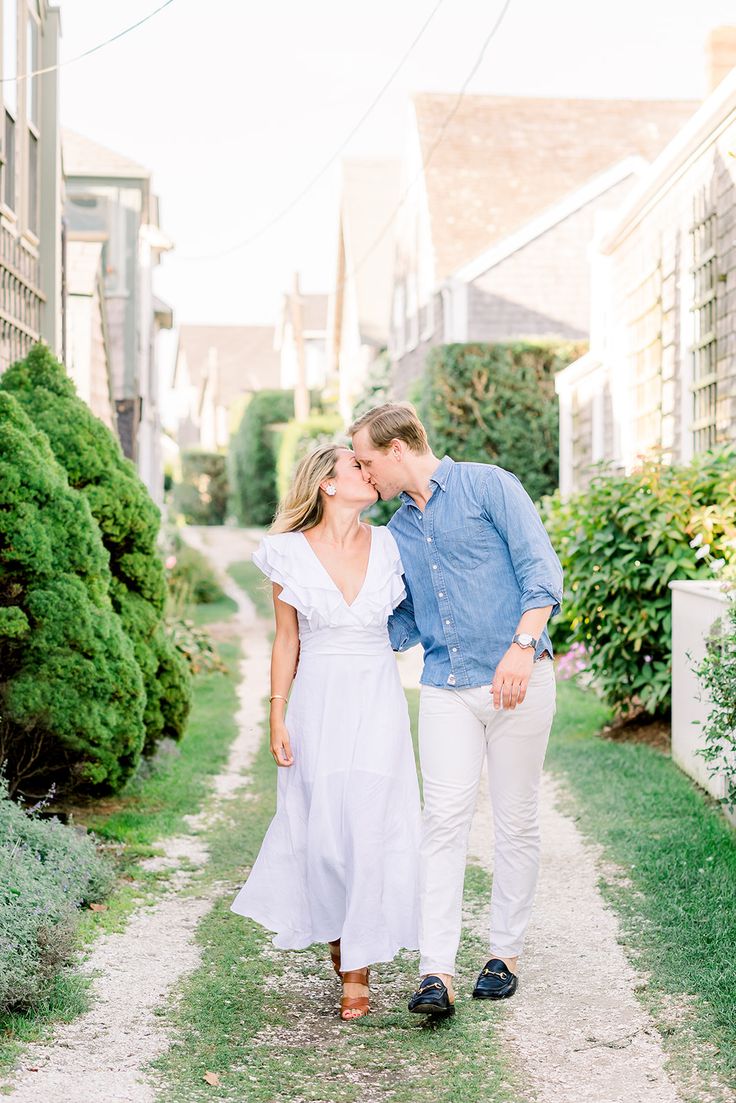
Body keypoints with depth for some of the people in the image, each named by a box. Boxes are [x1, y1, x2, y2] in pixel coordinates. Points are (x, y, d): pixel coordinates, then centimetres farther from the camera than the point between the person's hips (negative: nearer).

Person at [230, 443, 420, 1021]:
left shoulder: (389, 545, 2)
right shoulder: (290, 553, -2)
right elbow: (287, 640, 3)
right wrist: (277, 717, 1)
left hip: (379, 703, 1)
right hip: (318, 703, -1)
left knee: (373, 828, -4)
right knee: (323, 831, 2)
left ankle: (357, 969, 7)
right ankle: (338, 937, 29)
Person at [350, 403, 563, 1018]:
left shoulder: (488, 487, -2)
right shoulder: (397, 531, 16)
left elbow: (541, 569, -10)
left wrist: (521, 647, -21)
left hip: (519, 681, -4)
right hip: (446, 687, 4)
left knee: (516, 821, 5)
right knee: (444, 820, -8)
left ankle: (505, 954, 17)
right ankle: (437, 973, -11)